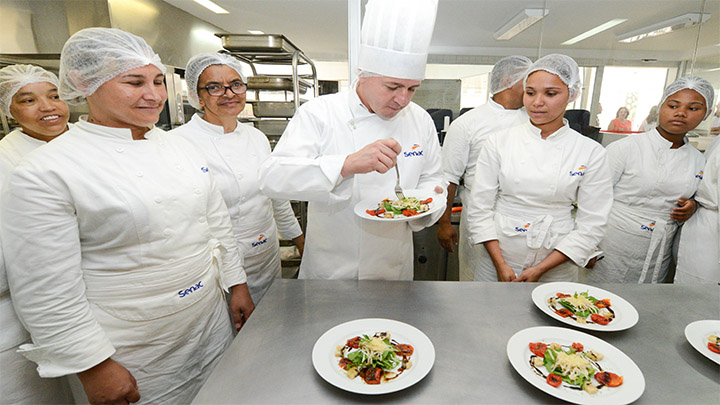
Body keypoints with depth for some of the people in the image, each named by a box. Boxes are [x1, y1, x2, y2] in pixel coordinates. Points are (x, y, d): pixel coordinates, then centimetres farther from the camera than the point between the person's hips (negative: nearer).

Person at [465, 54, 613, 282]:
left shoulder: (590, 152, -4)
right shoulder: (498, 142, -6)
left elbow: (591, 225, -4)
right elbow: (480, 209, -6)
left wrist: (541, 269, -11)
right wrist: (500, 265, -11)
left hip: (555, 270, 0)